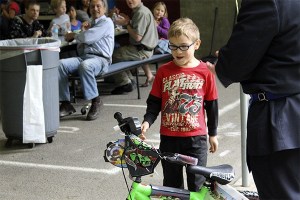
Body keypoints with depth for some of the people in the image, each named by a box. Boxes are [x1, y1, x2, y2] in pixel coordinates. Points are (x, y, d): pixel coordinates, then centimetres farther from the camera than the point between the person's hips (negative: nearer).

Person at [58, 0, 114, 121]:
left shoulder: (106, 22, 4)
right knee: (60, 64, -21)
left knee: (85, 65, -42)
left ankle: (95, 101, -23)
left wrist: (74, 35, 9)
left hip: (100, 59, -7)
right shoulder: (90, 24, 28)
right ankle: (66, 104, -21)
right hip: (83, 57, 7)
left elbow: (88, 37, -11)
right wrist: (83, 31, 8)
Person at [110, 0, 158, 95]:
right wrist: (128, 21, 1)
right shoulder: (138, 11, 13)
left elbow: (137, 37, -23)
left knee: (113, 56, -6)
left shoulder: (141, 13, -19)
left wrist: (126, 24, -13)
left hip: (142, 51, -10)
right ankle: (129, 80, 16)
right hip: (143, 49, 10)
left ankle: (124, 83, 2)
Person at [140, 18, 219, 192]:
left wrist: (213, 133, 8)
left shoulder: (205, 71, -5)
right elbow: (154, 102, 4)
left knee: (197, 185, 5)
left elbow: (212, 105, 3)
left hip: (196, 138, -2)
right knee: (172, 184, 13)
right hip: (169, 138, 2)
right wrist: (147, 121, -13)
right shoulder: (164, 71, -1)